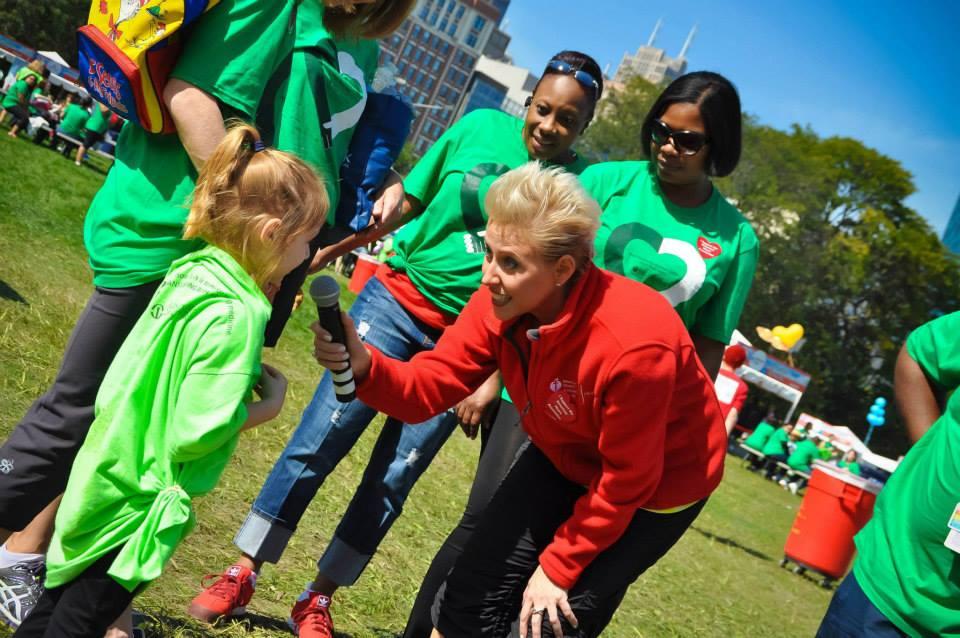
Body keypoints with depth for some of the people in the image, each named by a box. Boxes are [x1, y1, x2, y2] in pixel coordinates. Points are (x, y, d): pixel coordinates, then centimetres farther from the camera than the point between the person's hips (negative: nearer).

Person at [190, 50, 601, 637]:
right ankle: (242, 575, 9)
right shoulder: (481, 127, -1)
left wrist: (498, 374, -7)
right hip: (398, 300, 1)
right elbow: (405, 202, 9)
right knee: (317, 443, -4)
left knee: (392, 479, 4)